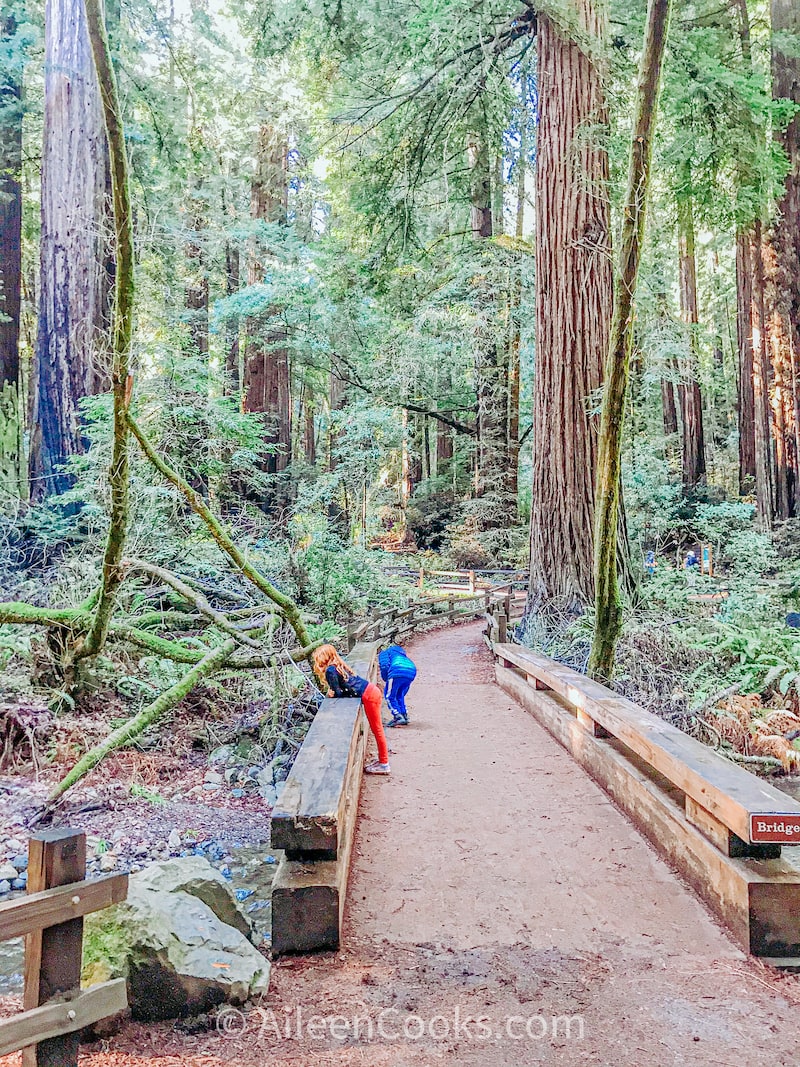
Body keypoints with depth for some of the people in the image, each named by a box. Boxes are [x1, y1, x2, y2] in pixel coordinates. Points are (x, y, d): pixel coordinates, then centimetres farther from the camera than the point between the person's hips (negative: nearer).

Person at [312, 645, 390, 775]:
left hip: (369, 696, -9)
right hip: (372, 690, 9)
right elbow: (341, 688, 19)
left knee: (377, 730, 1)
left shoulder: (330, 671, -13)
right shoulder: (338, 665, 15)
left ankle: (384, 765, 10)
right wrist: (333, 691, 1)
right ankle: (382, 760, 25)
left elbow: (338, 693, -12)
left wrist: (332, 693, 8)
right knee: (376, 729, 16)